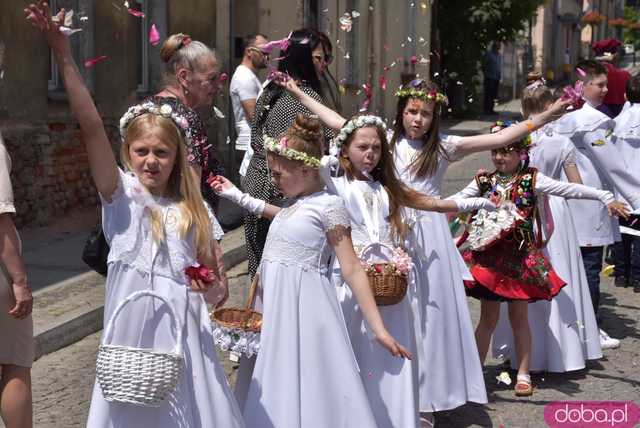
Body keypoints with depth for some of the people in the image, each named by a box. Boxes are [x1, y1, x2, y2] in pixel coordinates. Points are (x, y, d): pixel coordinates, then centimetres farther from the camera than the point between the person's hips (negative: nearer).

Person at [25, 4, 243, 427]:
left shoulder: (194, 209, 8)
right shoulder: (121, 193, -2)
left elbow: (211, 275, 14)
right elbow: (92, 126, -15)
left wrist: (214, 290, -10)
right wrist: (64, 56, -24)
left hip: (184, 332, 3)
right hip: (134, 333, -3)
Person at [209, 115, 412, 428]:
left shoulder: (328, 205, -11)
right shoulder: (297, 204, 12)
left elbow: (352, 270, -14)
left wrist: (378, 329, -17)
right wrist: (237, 195, 38)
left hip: (303, 306, -8)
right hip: (277, 304, 8)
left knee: (311, 390, -5)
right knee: (279, 392, 11)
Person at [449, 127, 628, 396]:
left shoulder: (531, 180, -3)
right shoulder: (484, 182, 2)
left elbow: (569, 189, -7)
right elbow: (455, 200, 3)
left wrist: (605, 198, -12)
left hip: (520, 256, -1)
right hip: (489, 255, 1)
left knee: (519, 317, 8)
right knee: (488, 318, 8)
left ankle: (523, 374, 19)